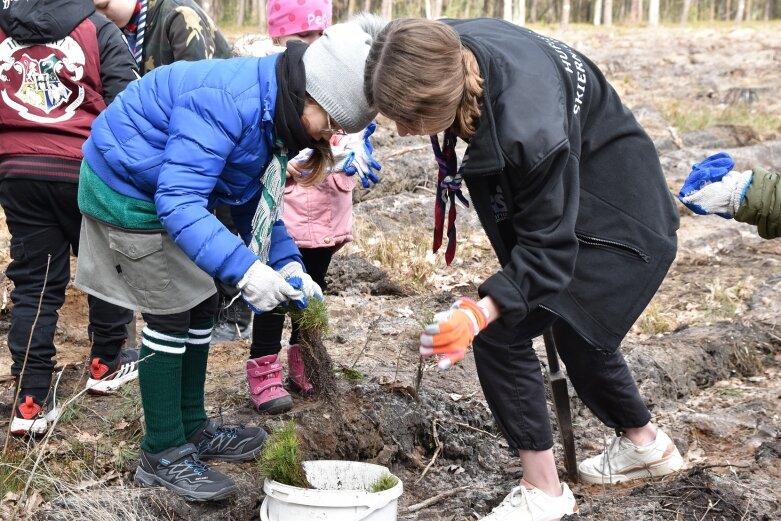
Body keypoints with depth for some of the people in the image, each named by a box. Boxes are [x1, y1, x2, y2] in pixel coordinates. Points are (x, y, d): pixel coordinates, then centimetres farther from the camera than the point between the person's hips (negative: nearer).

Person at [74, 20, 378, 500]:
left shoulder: (274, 113, -3)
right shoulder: (227, 103, -33)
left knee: (201, 306, 12)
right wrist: (244, 269, -43)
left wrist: (287, 264, -11)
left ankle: (192, 428, 26)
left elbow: (255, 206, 3)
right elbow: (178, 201, -38)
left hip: (165, 188, 9)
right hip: (128, 190, -9)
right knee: (174, 315, -5)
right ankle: (162, 454, 7)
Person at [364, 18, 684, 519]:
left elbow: (548, 249, -31)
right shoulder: (445, 49, -21)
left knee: (500, 336, -13)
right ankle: (644, 442, 47)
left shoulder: (529, 130, -42)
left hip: (618, 224, -9)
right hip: (555, 193, 9)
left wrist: (479, 313, -42)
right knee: (575, 330, 23)